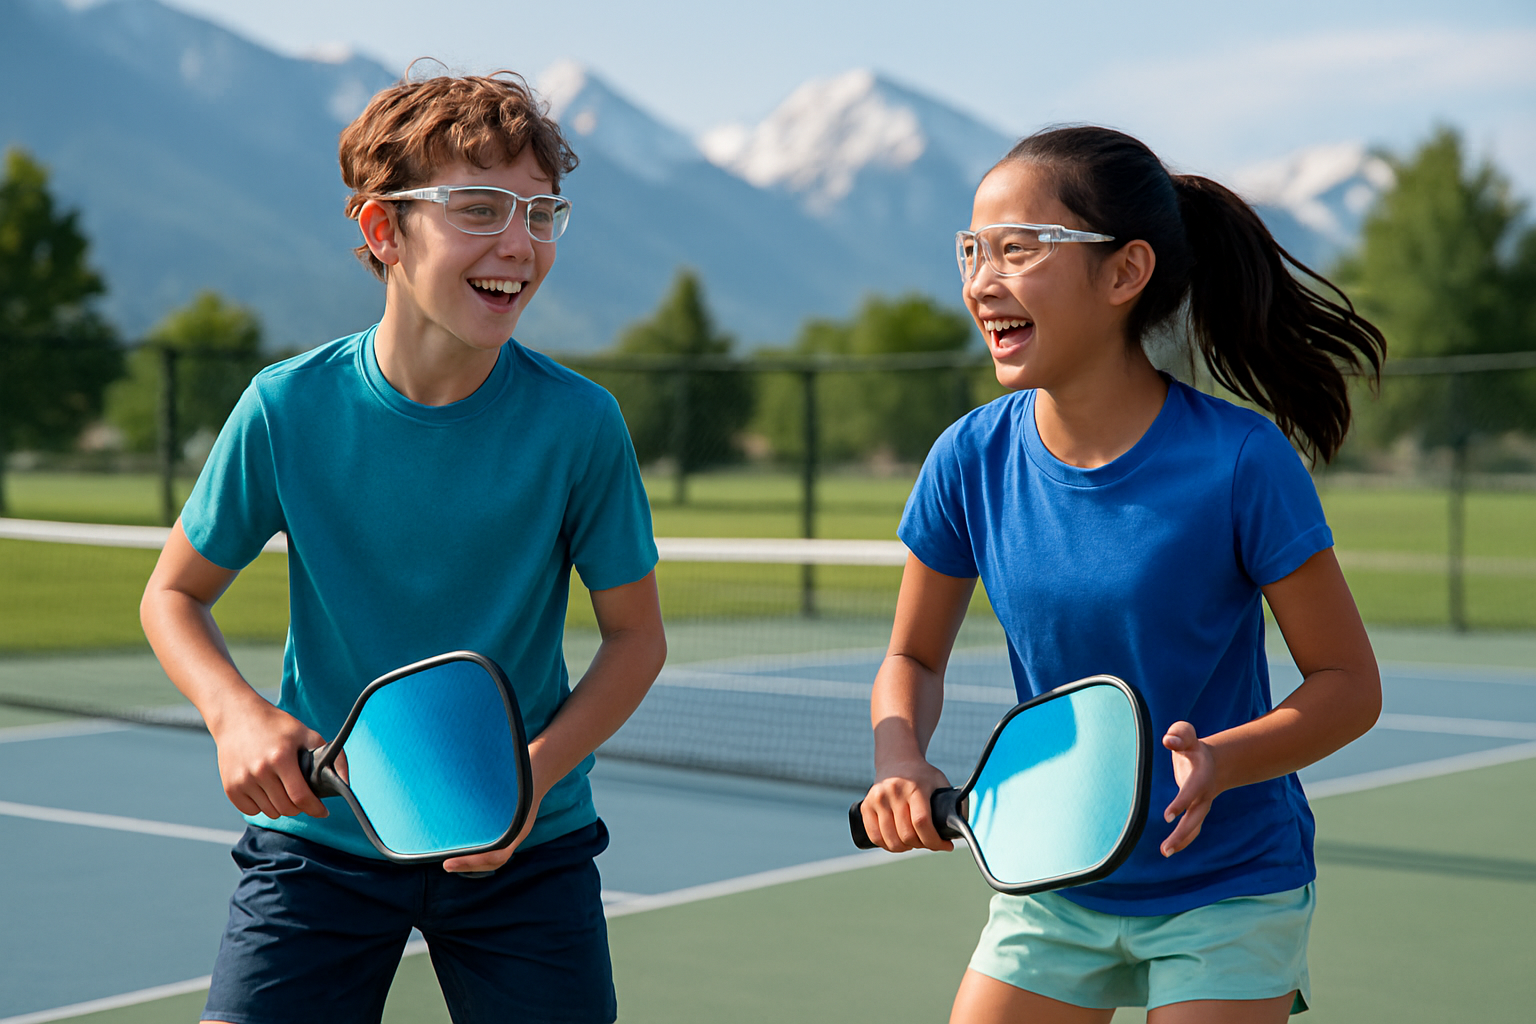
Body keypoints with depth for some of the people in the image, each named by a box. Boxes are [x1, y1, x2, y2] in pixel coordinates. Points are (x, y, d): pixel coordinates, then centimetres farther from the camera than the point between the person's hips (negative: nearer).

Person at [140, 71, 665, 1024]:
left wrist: (533, 774, -17)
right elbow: (175, 593, 2)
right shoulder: (288, 409, -12)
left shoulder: (580, 422, -12)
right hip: (321, 833, 0)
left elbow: (636, 635, -2)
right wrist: (236, 714, -17)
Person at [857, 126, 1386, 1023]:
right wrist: (900, 763, -15)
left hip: (1228, 893, -3)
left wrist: (1220, 764, -30)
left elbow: (1350, 684, -13)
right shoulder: (971, 461, -9)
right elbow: (914, 658, 5)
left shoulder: (1240, 461, -20)